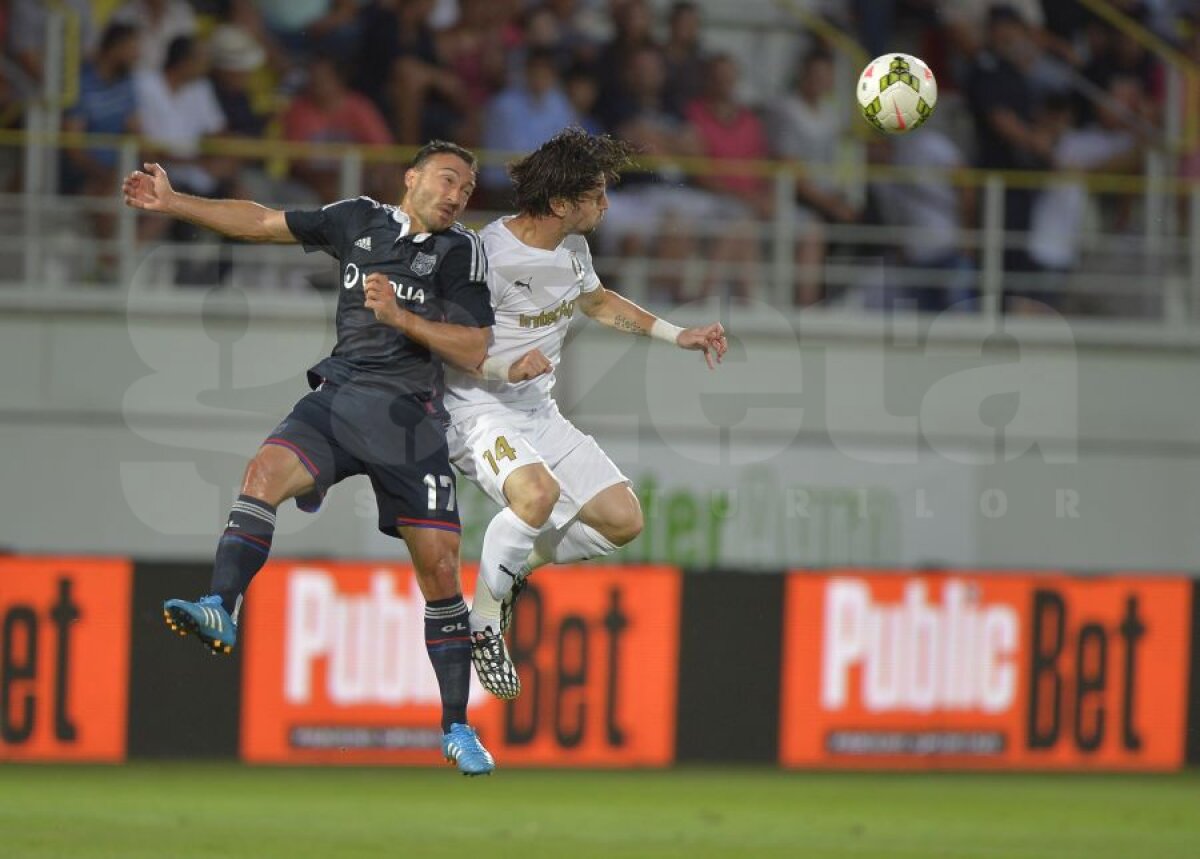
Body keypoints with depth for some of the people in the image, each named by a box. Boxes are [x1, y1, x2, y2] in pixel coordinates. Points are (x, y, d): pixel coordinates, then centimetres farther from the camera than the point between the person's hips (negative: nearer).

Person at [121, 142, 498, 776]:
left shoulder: (461, 252, 5)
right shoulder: (358, 220, 12)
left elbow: (474, 350, -2)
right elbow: (261, 223, 18)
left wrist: (401, 317, -14)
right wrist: (173, 203, 14)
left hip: (408, 416, -2)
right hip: (337, 396, 2)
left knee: (439, 567, -5)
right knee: (265, 471, -28)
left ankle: (456, 728, 5)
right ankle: (221, 611, -42)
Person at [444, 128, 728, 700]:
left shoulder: (572, 249, 5)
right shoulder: (491, 256, -21)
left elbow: (598, 301, 27)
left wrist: (677, 335, 22)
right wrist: (508, 369, -34)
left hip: (540, 415, 8)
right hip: (479, 412, -8)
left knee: (623, 520, -1)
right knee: (539, 494, -37)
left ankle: (516, 563, 20)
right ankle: (483, 621, -16)